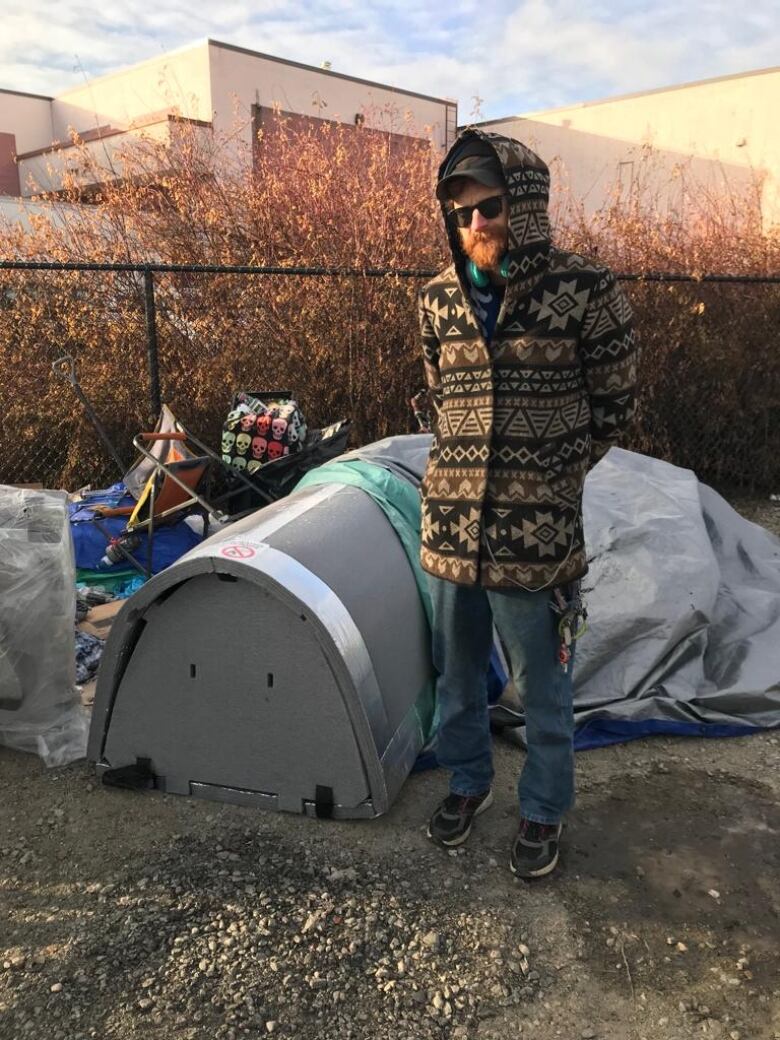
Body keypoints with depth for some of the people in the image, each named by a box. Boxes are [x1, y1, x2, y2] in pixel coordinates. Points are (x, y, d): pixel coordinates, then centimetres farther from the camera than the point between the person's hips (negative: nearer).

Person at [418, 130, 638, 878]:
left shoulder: (583, 290, -8)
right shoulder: (438, 301, 4)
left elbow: (612, 403, 0)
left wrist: (550, 476, 1)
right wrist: (465, 469, 10)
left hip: (534, 534, -4)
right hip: (450, 526, 4)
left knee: (541, 689, 12)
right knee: (457, 675, 20)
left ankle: (543, 809, 36)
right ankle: (467, 781, 44)